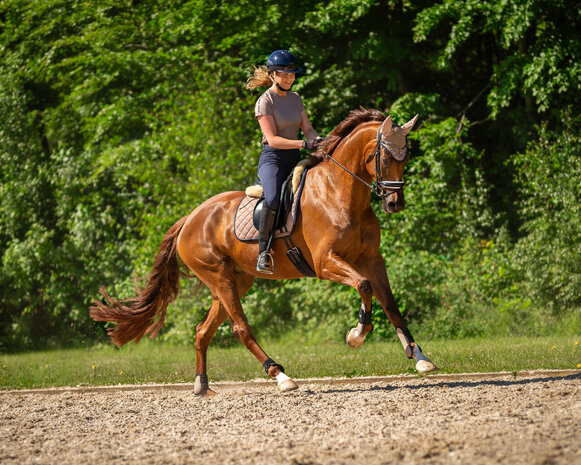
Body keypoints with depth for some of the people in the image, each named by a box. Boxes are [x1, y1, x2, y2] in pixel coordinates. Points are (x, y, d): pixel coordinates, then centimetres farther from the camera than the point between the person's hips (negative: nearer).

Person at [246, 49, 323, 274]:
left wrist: (317, 139, -15)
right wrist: (303, 143, -27)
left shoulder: (295, 99, 15)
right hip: (273, 159, -7)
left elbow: (308, 129, 10)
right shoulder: (265, 102, -7)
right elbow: (272, 139, -16)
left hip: (294, 160, 7)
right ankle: (263, 252, -30)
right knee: (273, 199, -34)